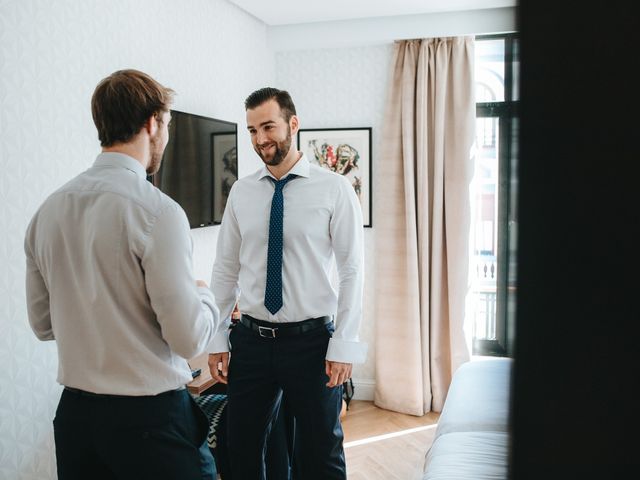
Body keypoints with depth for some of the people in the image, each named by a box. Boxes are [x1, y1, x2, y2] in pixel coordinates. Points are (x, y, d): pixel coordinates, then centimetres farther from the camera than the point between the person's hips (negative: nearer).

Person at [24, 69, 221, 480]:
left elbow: (43, 324, 10)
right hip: (151, 417, -6)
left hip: (75, 414, 6)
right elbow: (188, 338, -19)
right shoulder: (157, 211, -19)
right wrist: (205, 295, 0)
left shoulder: (48, 210, 1)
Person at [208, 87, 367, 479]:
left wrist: (344, 345, -11)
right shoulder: (241, 192, 5)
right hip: (251, 340, 4)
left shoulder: (334, 189, -6)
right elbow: (225, 269, 8)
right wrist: (216, 338, 5)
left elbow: (352, 270, -7)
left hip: (312, 340, -3)